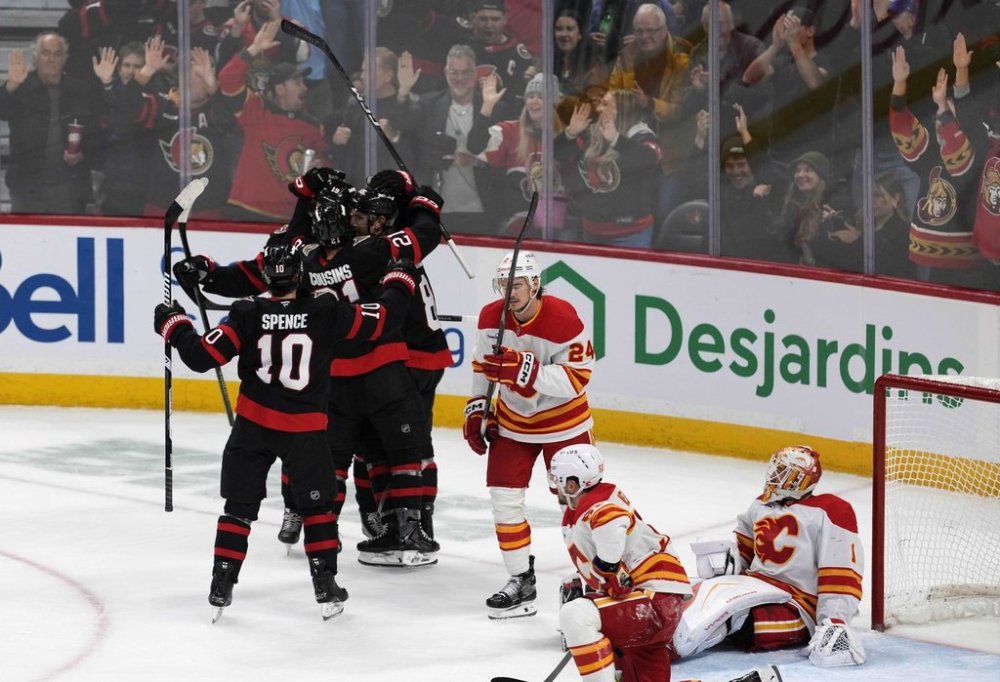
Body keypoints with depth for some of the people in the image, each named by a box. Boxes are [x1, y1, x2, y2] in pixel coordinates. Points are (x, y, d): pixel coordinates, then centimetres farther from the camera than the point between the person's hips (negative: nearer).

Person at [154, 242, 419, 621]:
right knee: (318, 504, 16)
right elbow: (384, 319, -3)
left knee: (239, 506, 11)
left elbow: (202, 356, -11)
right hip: (306, 430, 0)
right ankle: (326, 588, 12)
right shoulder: (327, 314, -10)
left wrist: (174, 325, 5)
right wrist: (399, 281, 16)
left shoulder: (247, 316, -9)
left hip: (253, 426, 0)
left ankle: (221, 588, 8)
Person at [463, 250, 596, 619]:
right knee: (503, 497, 1)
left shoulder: (563, 319, -25)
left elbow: (576, 379, -28)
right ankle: (521, 582, 13)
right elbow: (482, 364, 8)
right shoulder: (491, 317, -10)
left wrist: (526, 370, -38)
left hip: (563, 422, -5)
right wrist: (477, 408, 5)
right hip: (511, 420, 5)